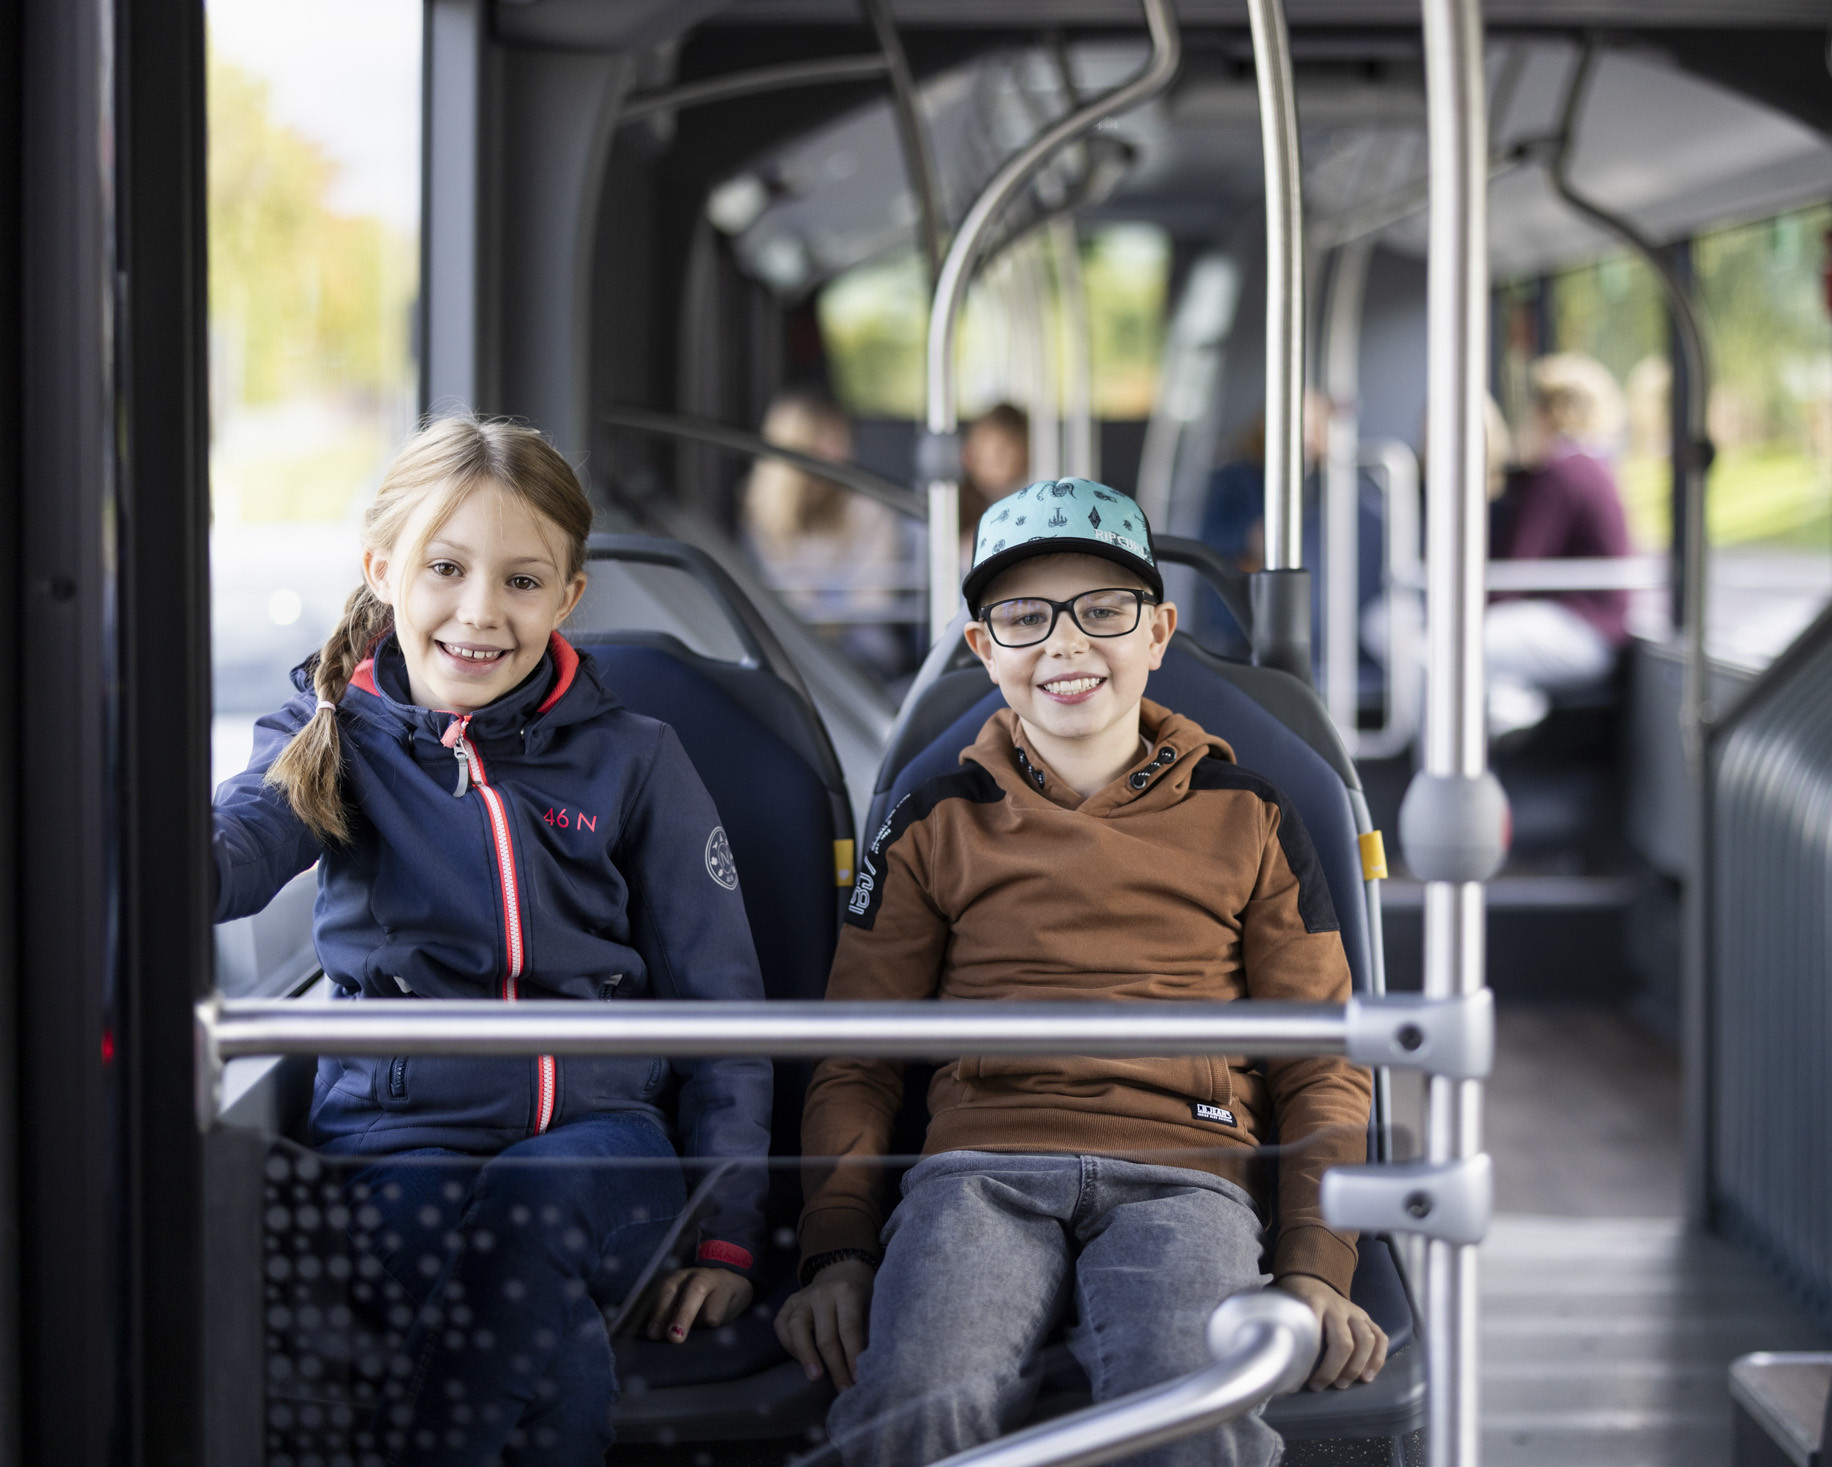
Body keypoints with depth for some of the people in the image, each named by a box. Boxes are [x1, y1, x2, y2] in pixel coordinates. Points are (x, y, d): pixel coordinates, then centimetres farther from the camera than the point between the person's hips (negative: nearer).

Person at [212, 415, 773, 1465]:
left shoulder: (634, 763, 10)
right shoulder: (336, 743, 9)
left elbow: (719, 1006, 10)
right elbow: (238, 840, -14)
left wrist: (728, 1233, 0)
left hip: (598, 1130, 1)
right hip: (398, 1131, -1)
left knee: (528, 1211, -36)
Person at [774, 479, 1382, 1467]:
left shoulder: (1247, 822, 19)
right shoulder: (935, 828, 20)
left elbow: (1320, 1069, 18)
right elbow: (855, 1065, 20)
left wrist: (1315, 1270, 2)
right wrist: (836, 1252, 3)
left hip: (1181, 1173, 0)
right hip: (980, 1164, 1)